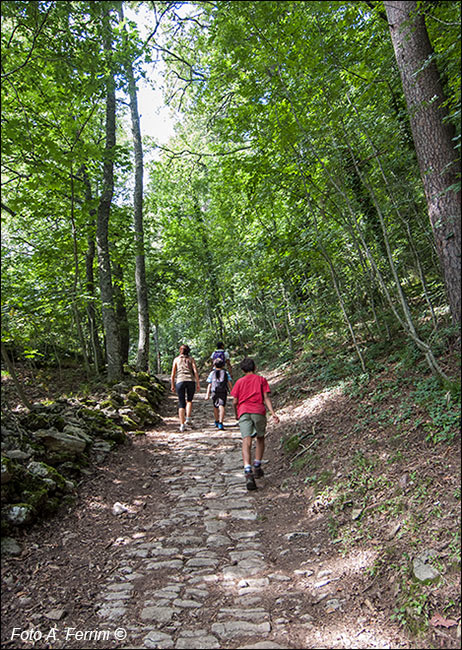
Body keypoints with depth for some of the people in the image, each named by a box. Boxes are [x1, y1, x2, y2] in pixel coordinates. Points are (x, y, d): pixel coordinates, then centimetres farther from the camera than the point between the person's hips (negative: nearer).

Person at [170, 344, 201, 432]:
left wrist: (172, 385, 17)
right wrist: (198, 384, 2)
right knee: (189, 400, 22)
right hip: (191, 381, 0)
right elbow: (195, 371, 1)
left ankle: (182, 424, -4)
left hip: (180, 381, 0)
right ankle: (188, 418, 4)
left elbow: (173, 374, 10)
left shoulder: (176, 359, 14)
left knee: (181, 404, 5)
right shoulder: (191, 359, 14)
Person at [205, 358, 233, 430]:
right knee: (222, 406, -10)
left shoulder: (212, 373, 13)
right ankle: (220, 423, -26)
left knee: (215, 407, 19)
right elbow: (230, 383, 5)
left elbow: (209, 385, 7)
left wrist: (207, 394, 6)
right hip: (223, 392, -1)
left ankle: (216, 422, 37)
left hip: (214, 392, 2)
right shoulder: (226, 373, 14)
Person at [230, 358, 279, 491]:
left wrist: (236, 414, 28)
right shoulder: (261, 380, 14)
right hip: (259, 411, 0)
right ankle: (257, 467, 19)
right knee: (260, 438, 23)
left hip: (243, 412, 0)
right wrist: (273, 413, -4)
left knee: (247, 442, -12)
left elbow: (234, 401, 11)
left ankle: (248, 472, -29)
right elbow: (266, 397, 2)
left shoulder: (239, 382, 17)